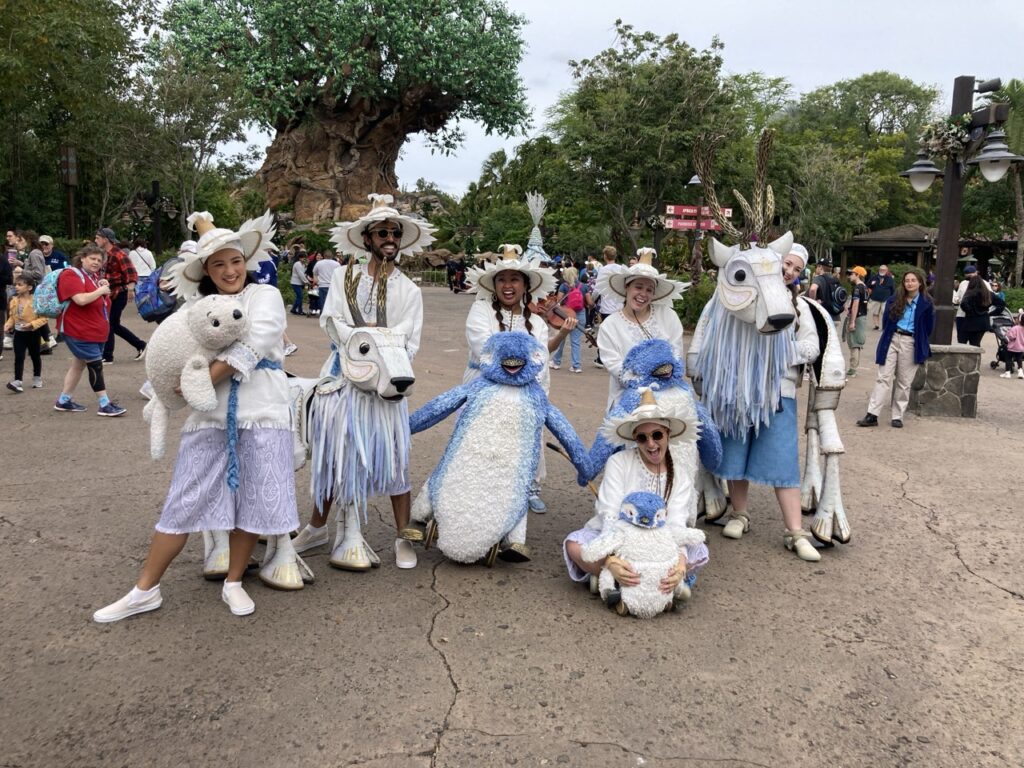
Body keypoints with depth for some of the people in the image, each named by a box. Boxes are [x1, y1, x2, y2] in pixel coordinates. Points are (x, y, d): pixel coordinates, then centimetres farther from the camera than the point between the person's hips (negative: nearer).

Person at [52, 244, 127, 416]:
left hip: (96, 330, 10)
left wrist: (104, 289, 4)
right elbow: (81, 300, -28)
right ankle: (105, 405, -4)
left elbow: (100, 301, 24)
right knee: (96, 365, -8)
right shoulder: (71, 275, -14)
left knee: (79, 364, 15)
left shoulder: (94, 276, 14)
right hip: (80, 331, -9)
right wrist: (100, 290, -14)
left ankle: (63, 401, 25)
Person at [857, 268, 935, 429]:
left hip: (910, 343, -1)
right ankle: (872, 415, -6)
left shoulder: (926, 303, -1)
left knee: (904, 382, 4)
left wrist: (921, 343, 7)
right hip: (892, 340, 2)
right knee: (883, 377, -2)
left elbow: (929, 327, 6)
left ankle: (898, 416, 12)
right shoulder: (894, 300, 5)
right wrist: (888, 336, 8)